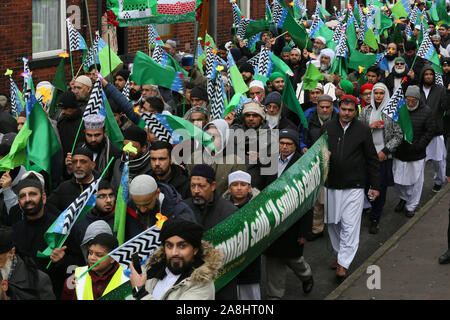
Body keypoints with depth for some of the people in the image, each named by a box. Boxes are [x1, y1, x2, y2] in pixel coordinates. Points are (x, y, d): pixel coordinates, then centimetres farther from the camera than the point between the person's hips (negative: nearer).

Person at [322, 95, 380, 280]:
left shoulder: (363, 130, -1)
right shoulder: (327, 128, 5)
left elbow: (372, 160, 4)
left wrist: (374, 185, 2)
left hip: (354, 186, -3)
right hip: (330, 185, 3)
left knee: (349, 226, -7)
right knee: (333, 223, 10)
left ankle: (343, 264, -5)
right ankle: (339, 254, 27)